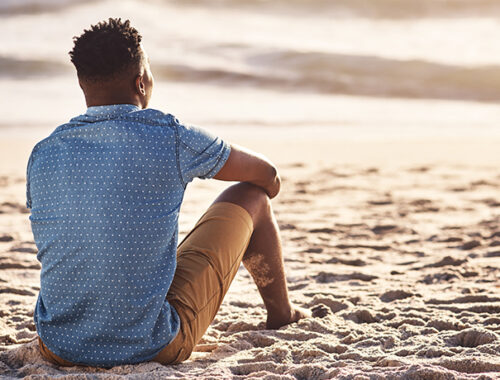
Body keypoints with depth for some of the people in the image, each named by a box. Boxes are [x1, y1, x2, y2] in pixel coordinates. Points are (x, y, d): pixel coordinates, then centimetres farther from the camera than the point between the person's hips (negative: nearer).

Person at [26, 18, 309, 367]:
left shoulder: (43, 155, -1)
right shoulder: (171, 139, -12)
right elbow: (267, 175, 7)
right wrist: (270, 181, 33)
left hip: (58, 349, 4)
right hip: (152, 348, -4)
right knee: (250, 196, 13)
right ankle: (280, 312, 41)